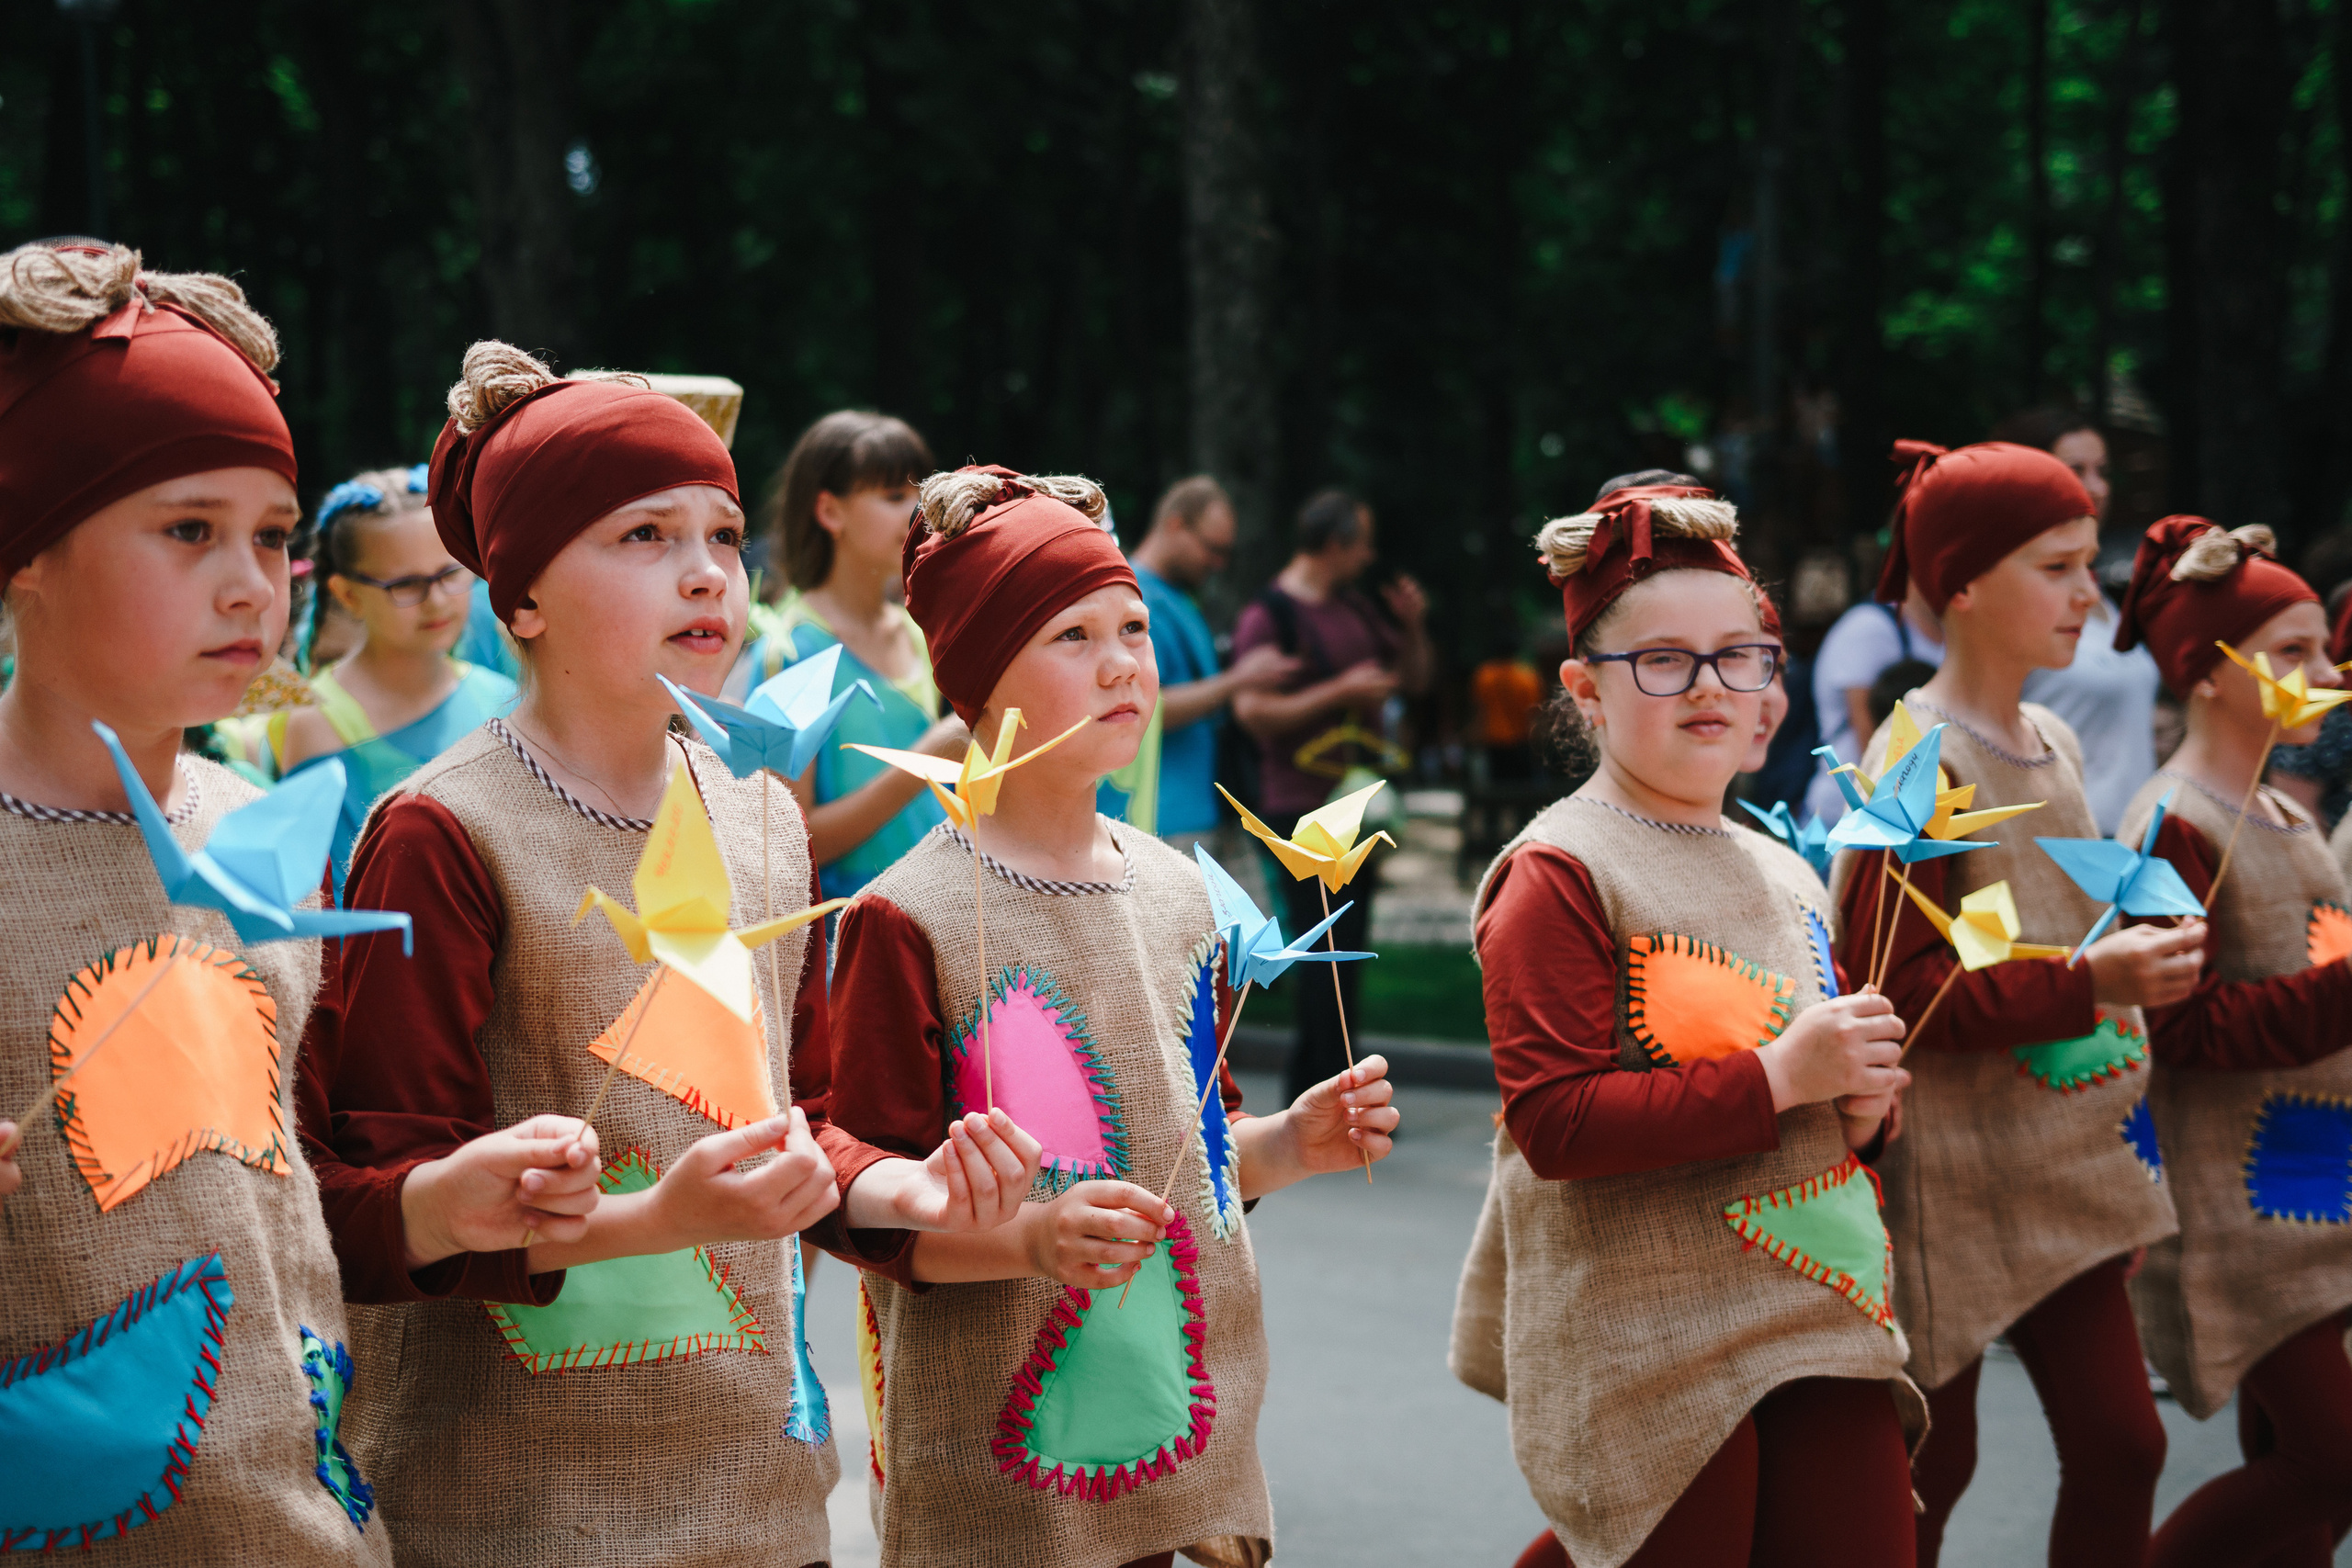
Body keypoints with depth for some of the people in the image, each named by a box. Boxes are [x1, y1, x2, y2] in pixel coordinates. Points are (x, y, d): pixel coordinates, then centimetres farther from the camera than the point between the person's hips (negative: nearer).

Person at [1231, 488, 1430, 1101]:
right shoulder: (1267, 617, -11)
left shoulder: (1355, 608, 15)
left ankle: (1308, 1091, 18)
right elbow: (1253, 714, -19)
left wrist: (1412, 627, 3)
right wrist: (1341, 690, -21)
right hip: (1303, 814, -8)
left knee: (1344, 952, 10)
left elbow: (1415, 680, 22)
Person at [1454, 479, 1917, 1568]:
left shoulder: (1785, 878, 16)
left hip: (1817, 1315, 7)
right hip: (1646, 1345, -7)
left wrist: (1861, 1103, 7)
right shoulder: (1559, 875, -7)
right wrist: (1778, 1078, -19)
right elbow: (1556, 1123, -18)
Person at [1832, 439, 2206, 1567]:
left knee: (2119, 1443, 5)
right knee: (1927, 1470, 3)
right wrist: (2085, 983, -26)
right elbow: (1899, 990, -20)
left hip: (2063, 1170, 7)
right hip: (1950, 1175, -7)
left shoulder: (2053, 744, 9)